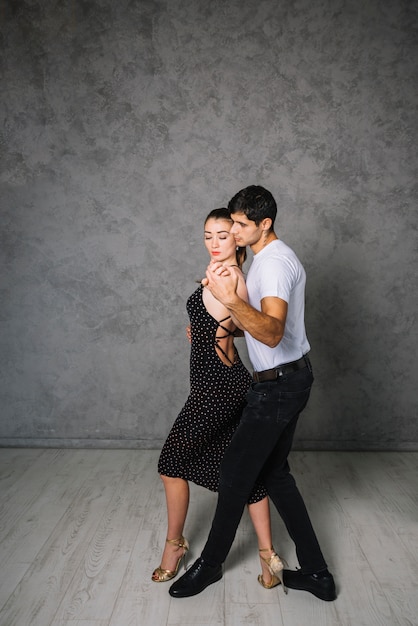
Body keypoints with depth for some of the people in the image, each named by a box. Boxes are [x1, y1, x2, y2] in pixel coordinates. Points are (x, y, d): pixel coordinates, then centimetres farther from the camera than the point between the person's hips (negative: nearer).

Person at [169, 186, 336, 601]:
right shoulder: (268, 257, 14)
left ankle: (210, 564, 26)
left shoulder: (274, 262, -20)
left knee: (235, 473, 4)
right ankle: (316, 573, 25)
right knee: (274, 472, 16)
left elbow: (272, 333, -36)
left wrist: (231, 300, -49)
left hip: (279, 385, -11)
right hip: (286, 379, 11)